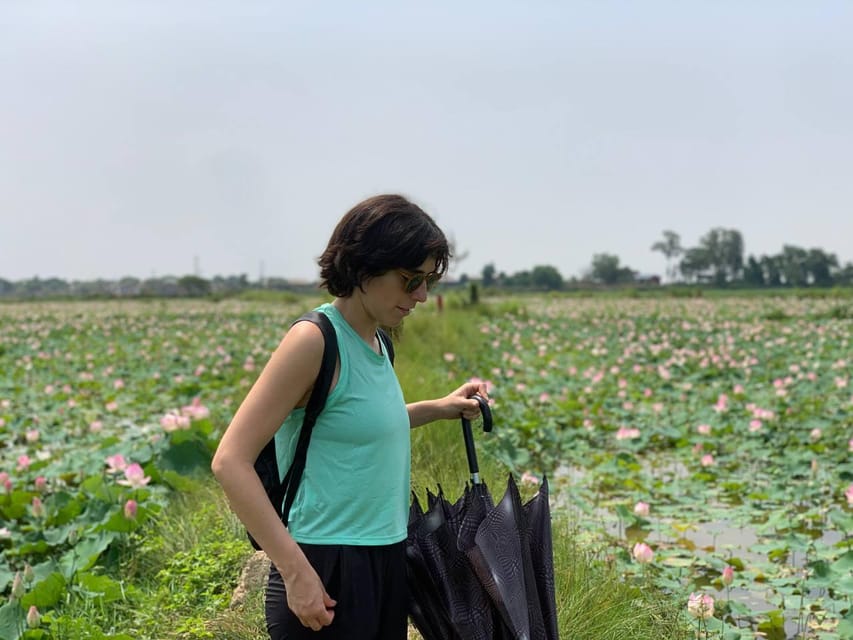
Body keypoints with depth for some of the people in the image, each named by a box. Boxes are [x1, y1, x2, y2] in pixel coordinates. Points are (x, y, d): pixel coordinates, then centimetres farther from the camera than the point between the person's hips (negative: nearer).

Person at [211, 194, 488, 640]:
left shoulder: (376, 341, 8)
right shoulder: (314, 339, -15)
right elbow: (230, 462, -18)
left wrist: (437, 409, 19)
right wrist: (296, 571, -21)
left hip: (385, 564, 8)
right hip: (327, 574, -8)